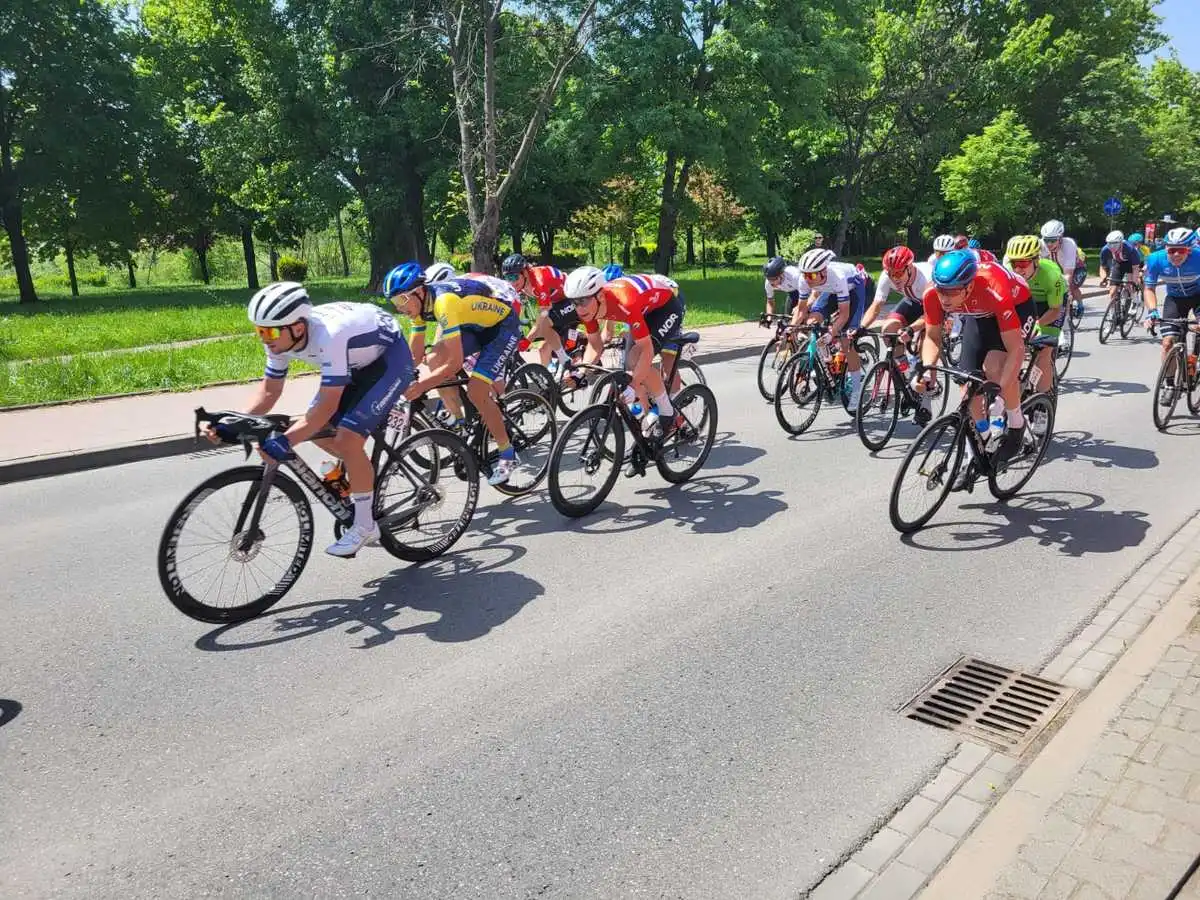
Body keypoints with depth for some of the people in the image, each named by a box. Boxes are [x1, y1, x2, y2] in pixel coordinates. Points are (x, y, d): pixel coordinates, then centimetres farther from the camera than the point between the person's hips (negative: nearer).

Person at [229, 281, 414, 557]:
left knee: (348, 439, -19)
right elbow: (269, 391, -4)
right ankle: (357, 466, 32)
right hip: (359, 360, 8)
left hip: (390, 358, -8)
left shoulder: (330, 336, -38)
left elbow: (327, 405, -35)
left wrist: (285, 442, -41)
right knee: (316, 429, 3)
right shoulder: (282, 337, -14)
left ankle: (365, 526, -4)